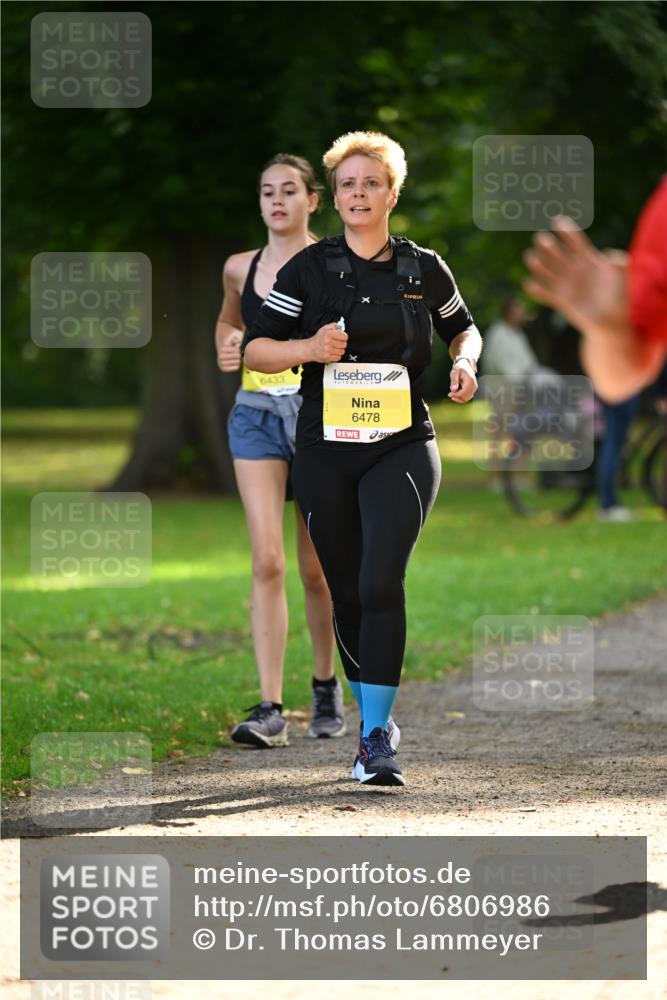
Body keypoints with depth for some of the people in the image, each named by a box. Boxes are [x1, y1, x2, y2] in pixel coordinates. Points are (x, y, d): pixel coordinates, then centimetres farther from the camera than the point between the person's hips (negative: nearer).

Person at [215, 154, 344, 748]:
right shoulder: (240, 269, 8)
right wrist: (227, 350, 7)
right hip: (258, 416, 2)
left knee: (316, 568, 7)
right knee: (267, 561, -11)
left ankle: (326, 685, 31)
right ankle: (270, 710, -13)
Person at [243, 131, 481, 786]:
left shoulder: (424, 270, 5)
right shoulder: (308, 270, 3)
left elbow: (462, 327, 23)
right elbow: (253, 349, 3)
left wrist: (465, 363, 1)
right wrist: (308, 348, -15)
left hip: (402, 449, -1)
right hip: (325, 454, 2)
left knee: (380, 583, -18)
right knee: (346, 593, 8)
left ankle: (377, 737, -18)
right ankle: (375, 719, 26)